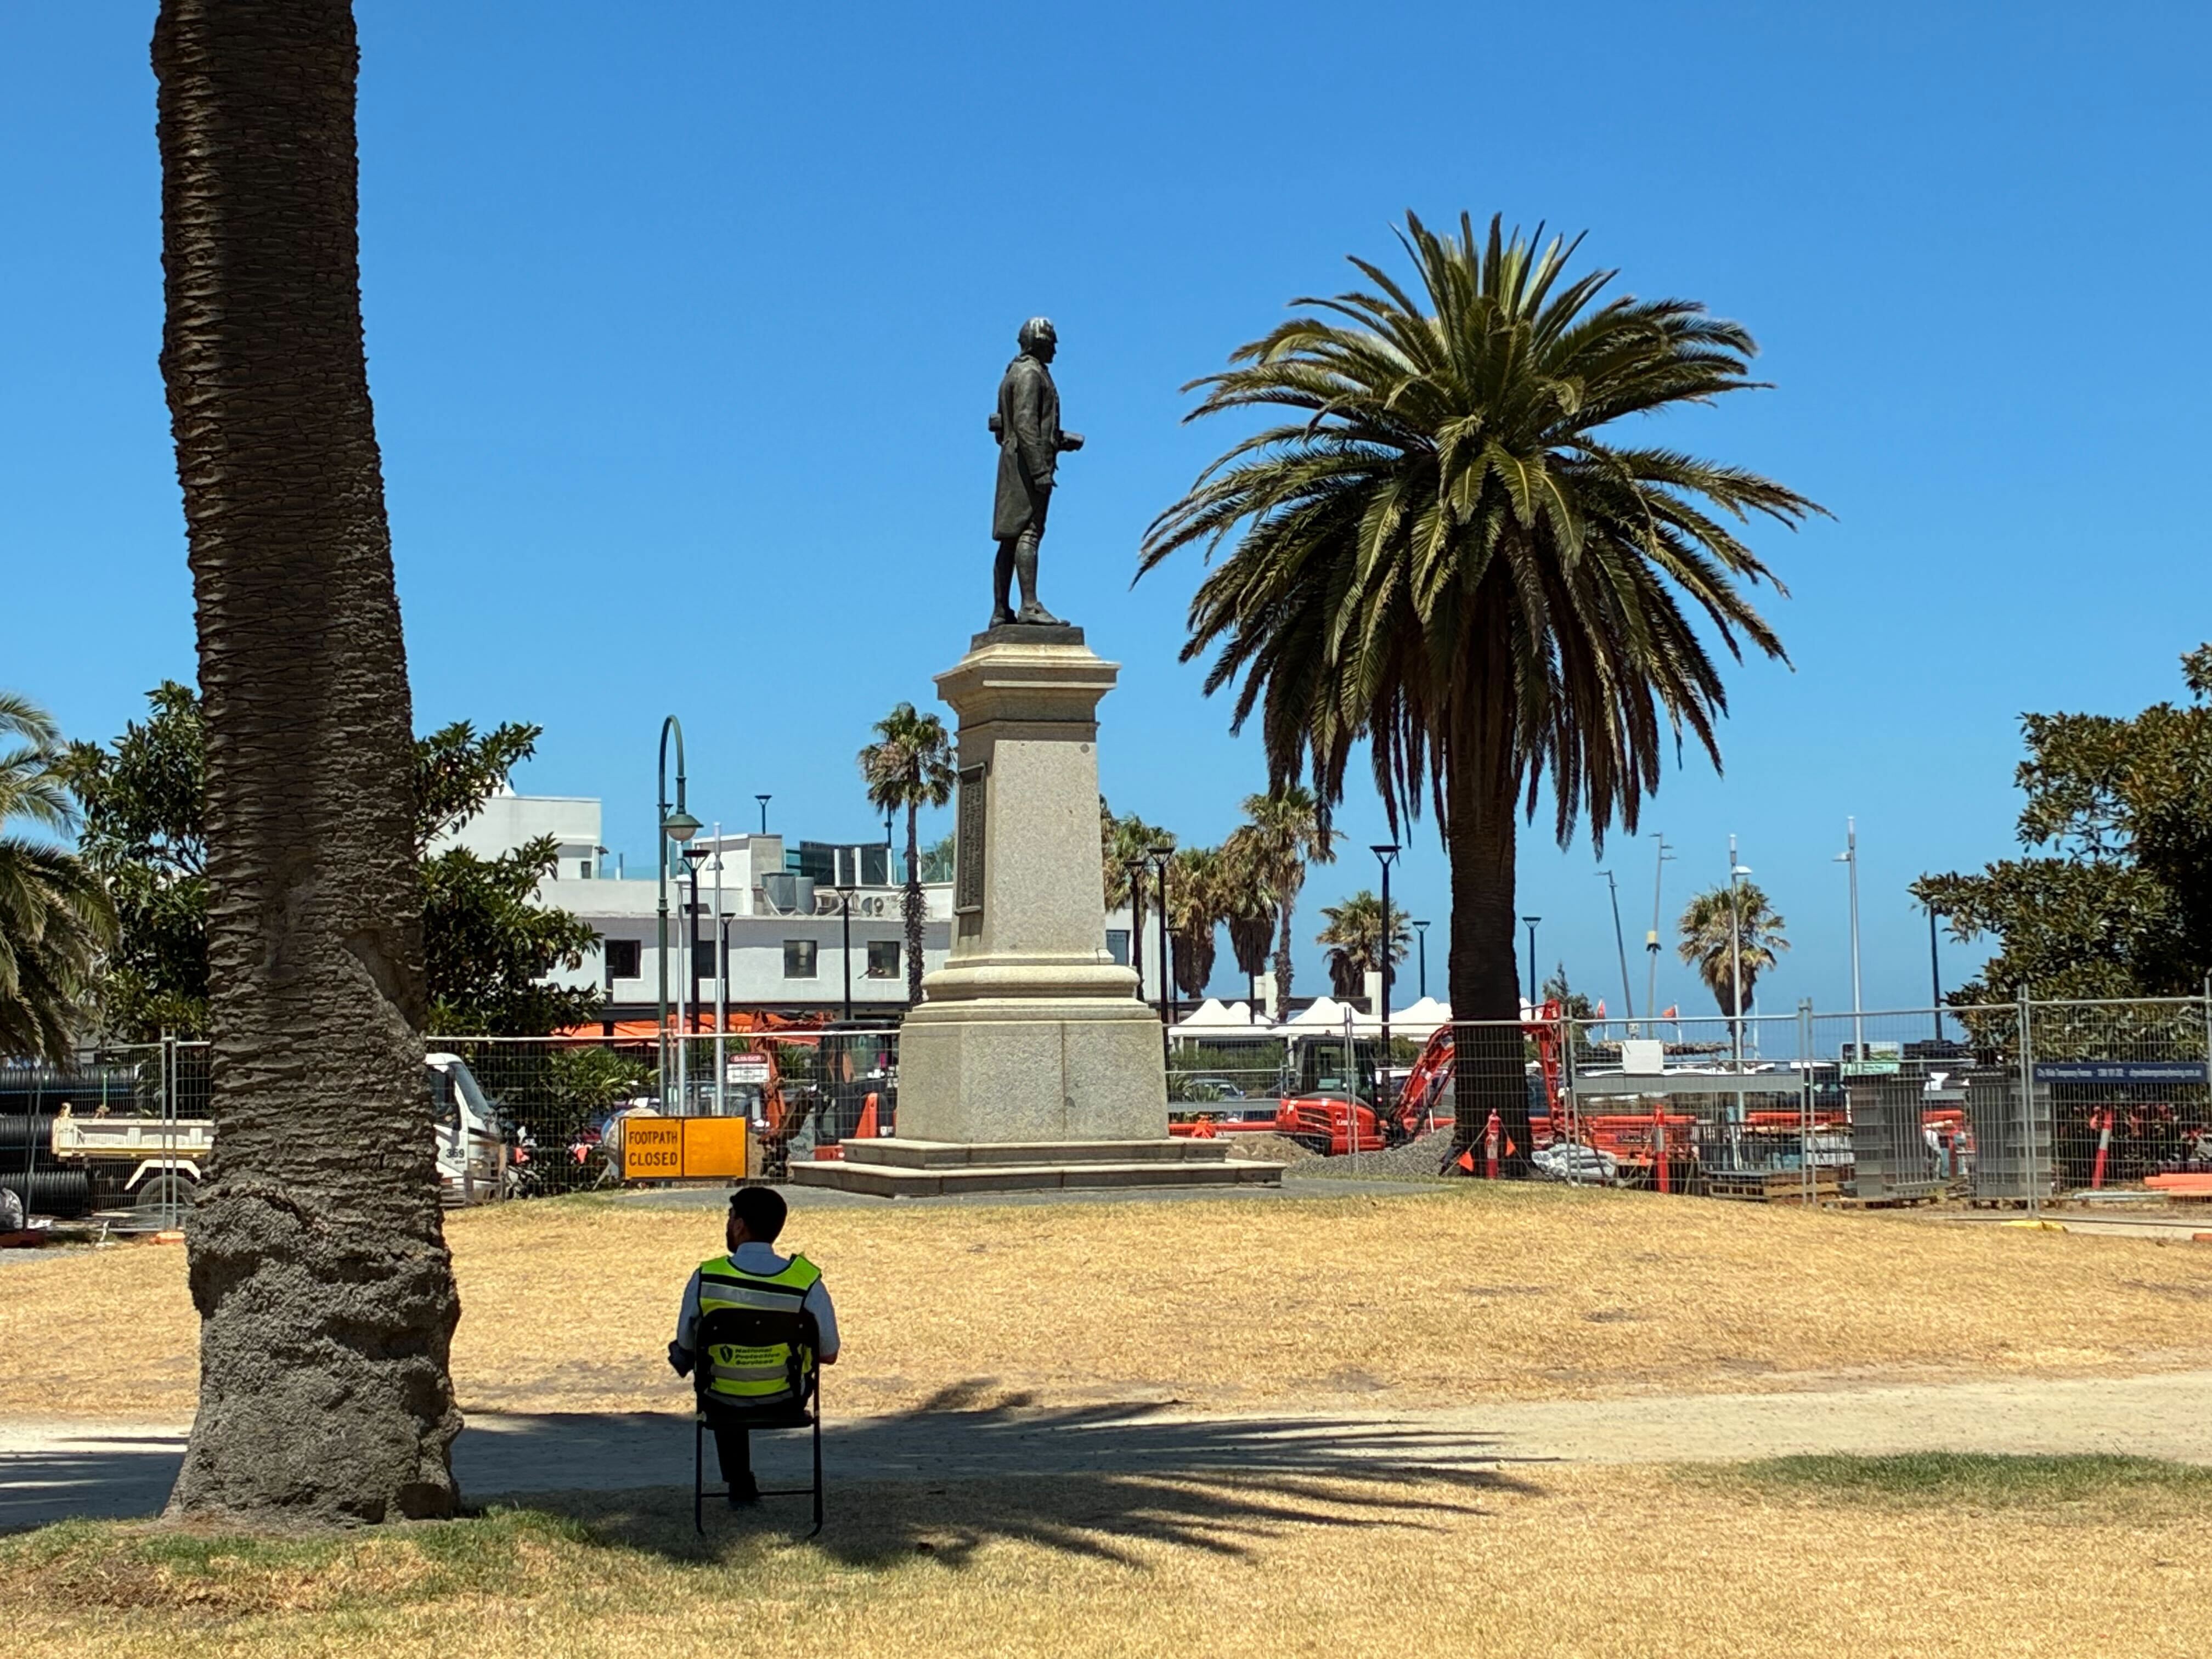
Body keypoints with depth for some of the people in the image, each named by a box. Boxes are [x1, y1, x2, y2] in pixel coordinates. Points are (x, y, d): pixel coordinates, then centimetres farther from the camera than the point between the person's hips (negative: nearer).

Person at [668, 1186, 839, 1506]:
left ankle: (740, 1484, 43)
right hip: (786, 1402, 0)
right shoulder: (808, 1283, -19)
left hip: (723, 1403, 0)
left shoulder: (705, 1278, -18)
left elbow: (686, 1346, -5)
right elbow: (829, 1355, -9)